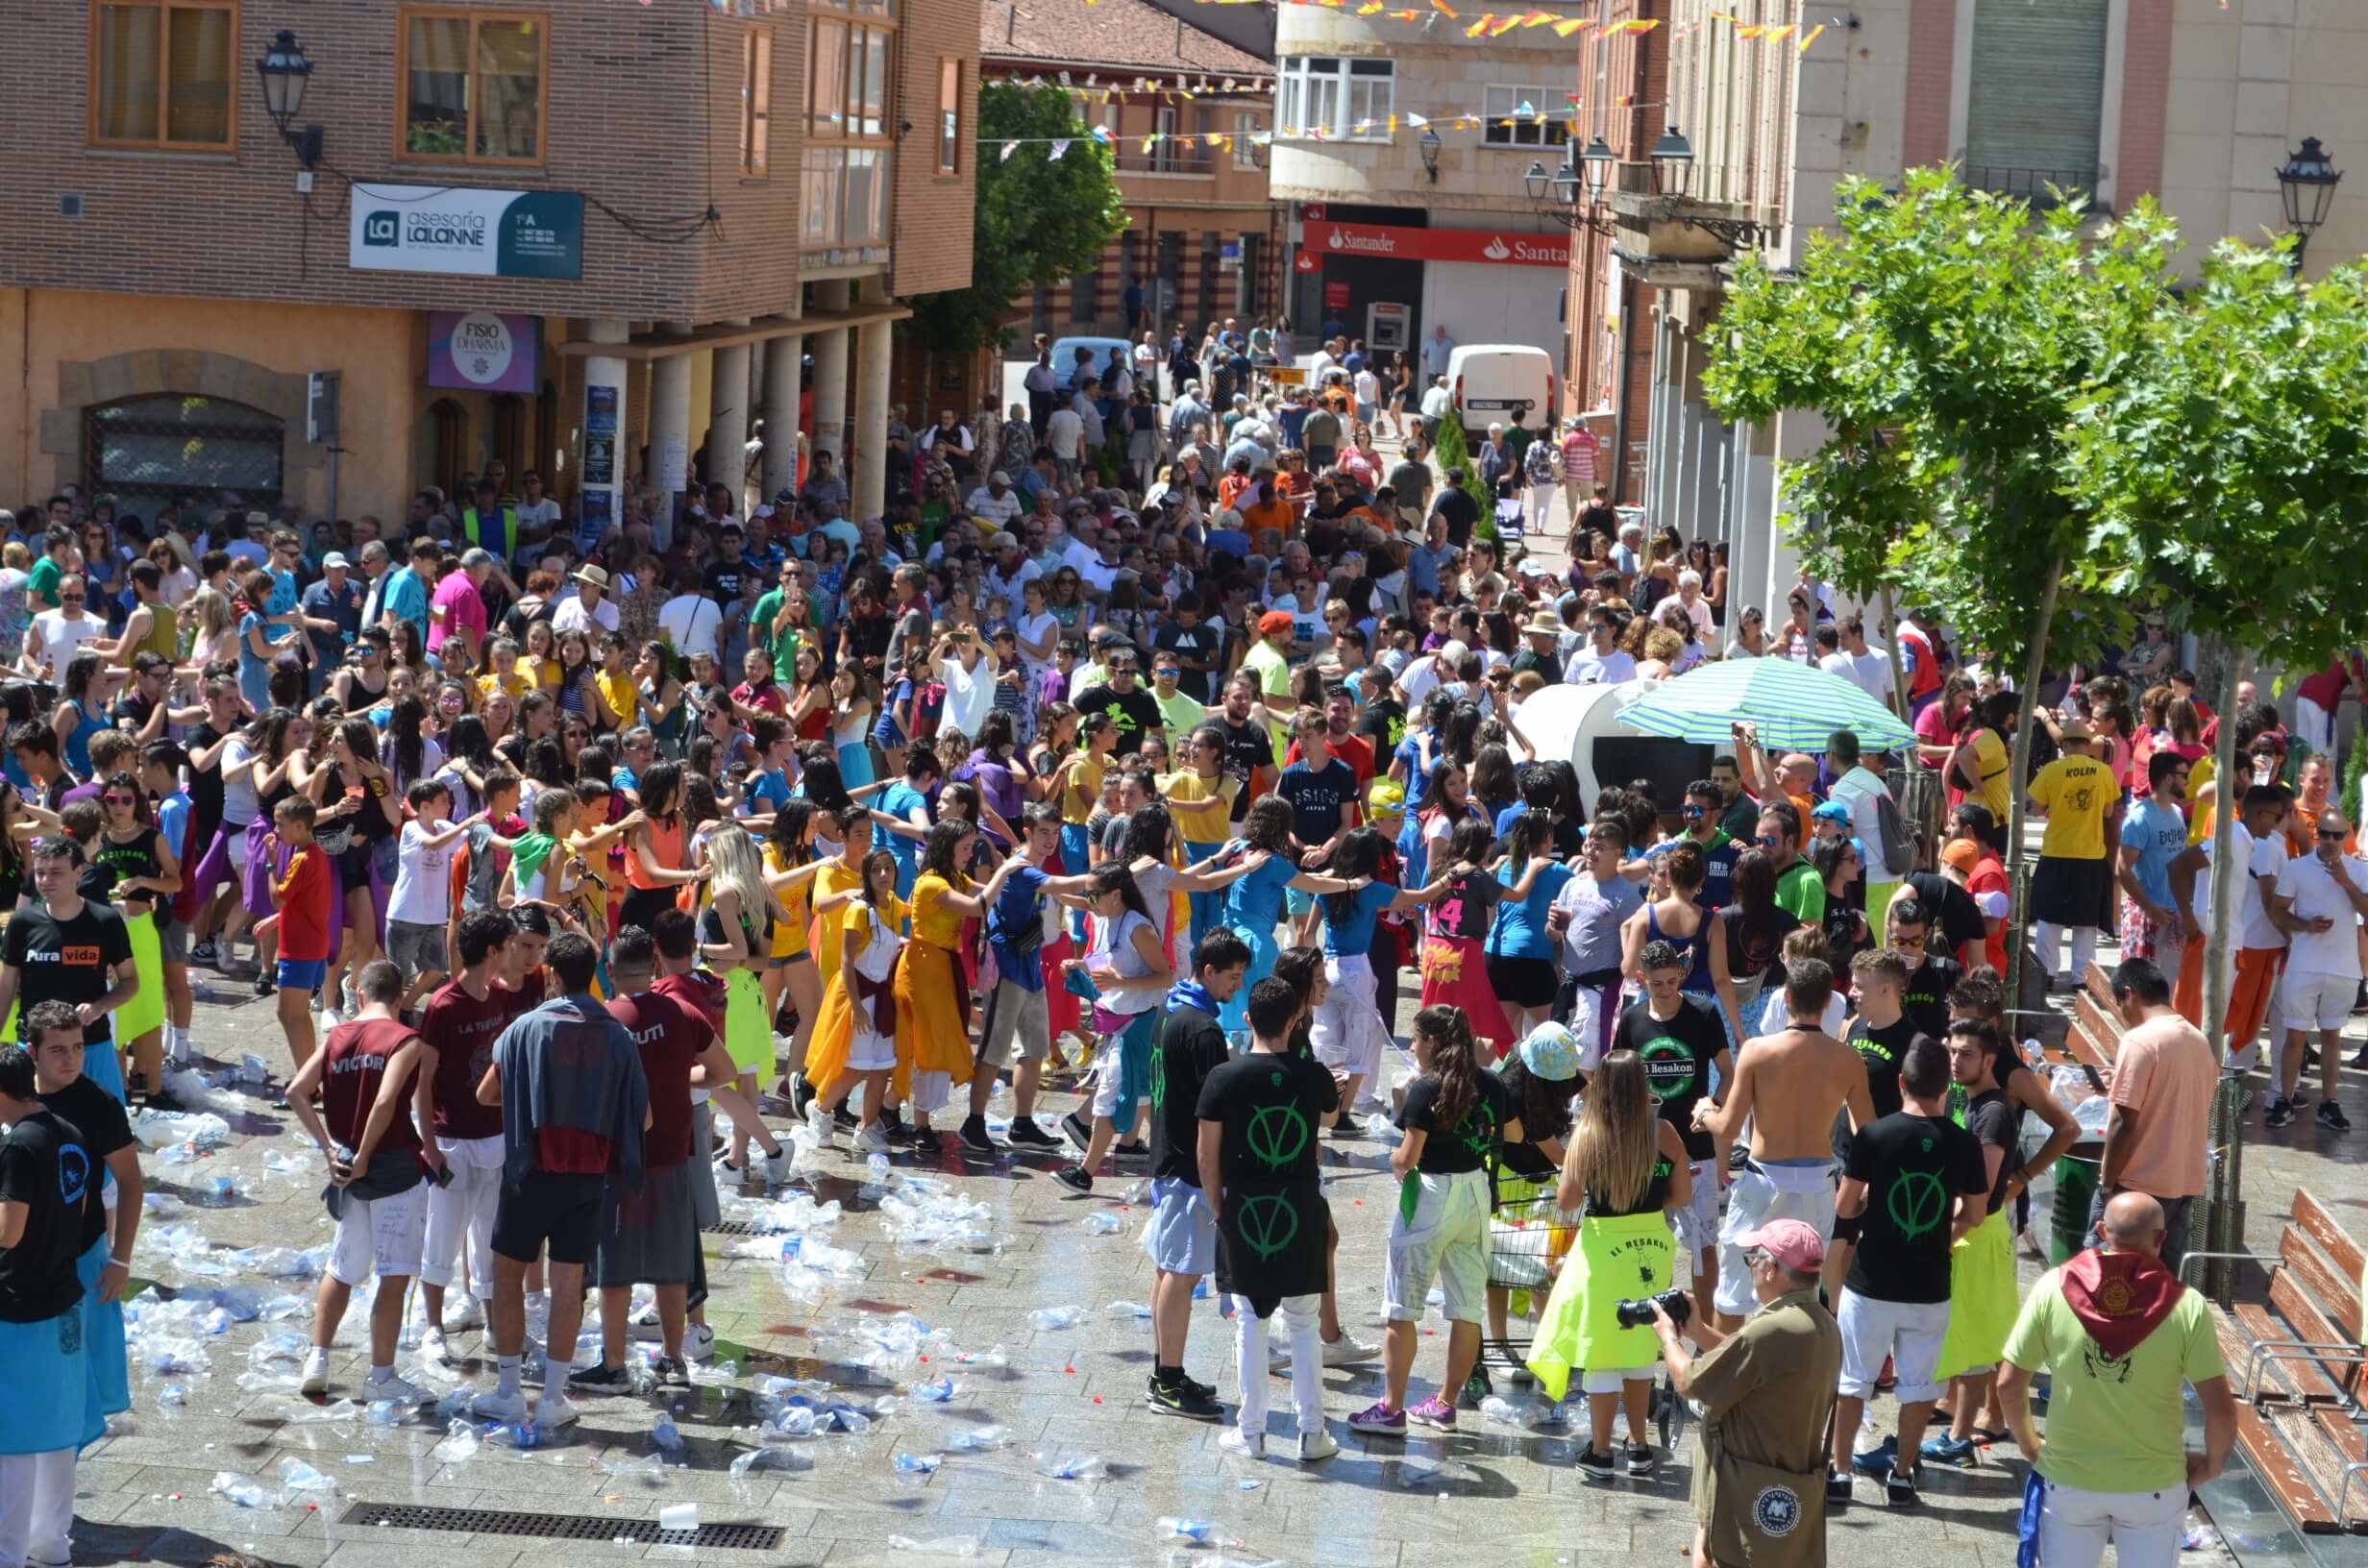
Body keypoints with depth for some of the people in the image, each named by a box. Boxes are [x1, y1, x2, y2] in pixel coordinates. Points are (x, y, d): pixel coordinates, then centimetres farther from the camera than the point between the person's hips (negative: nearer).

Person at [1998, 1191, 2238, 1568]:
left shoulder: (2054, 1289, -11)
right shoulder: (2186, 1306, -14)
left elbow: (2008, 1384, -6)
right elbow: (2220, 1408, -14)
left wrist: (2029, 1445, 11)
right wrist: (2212, 1464, 5)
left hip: (2068, 1480, 1)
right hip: (2153, 1486, -1)